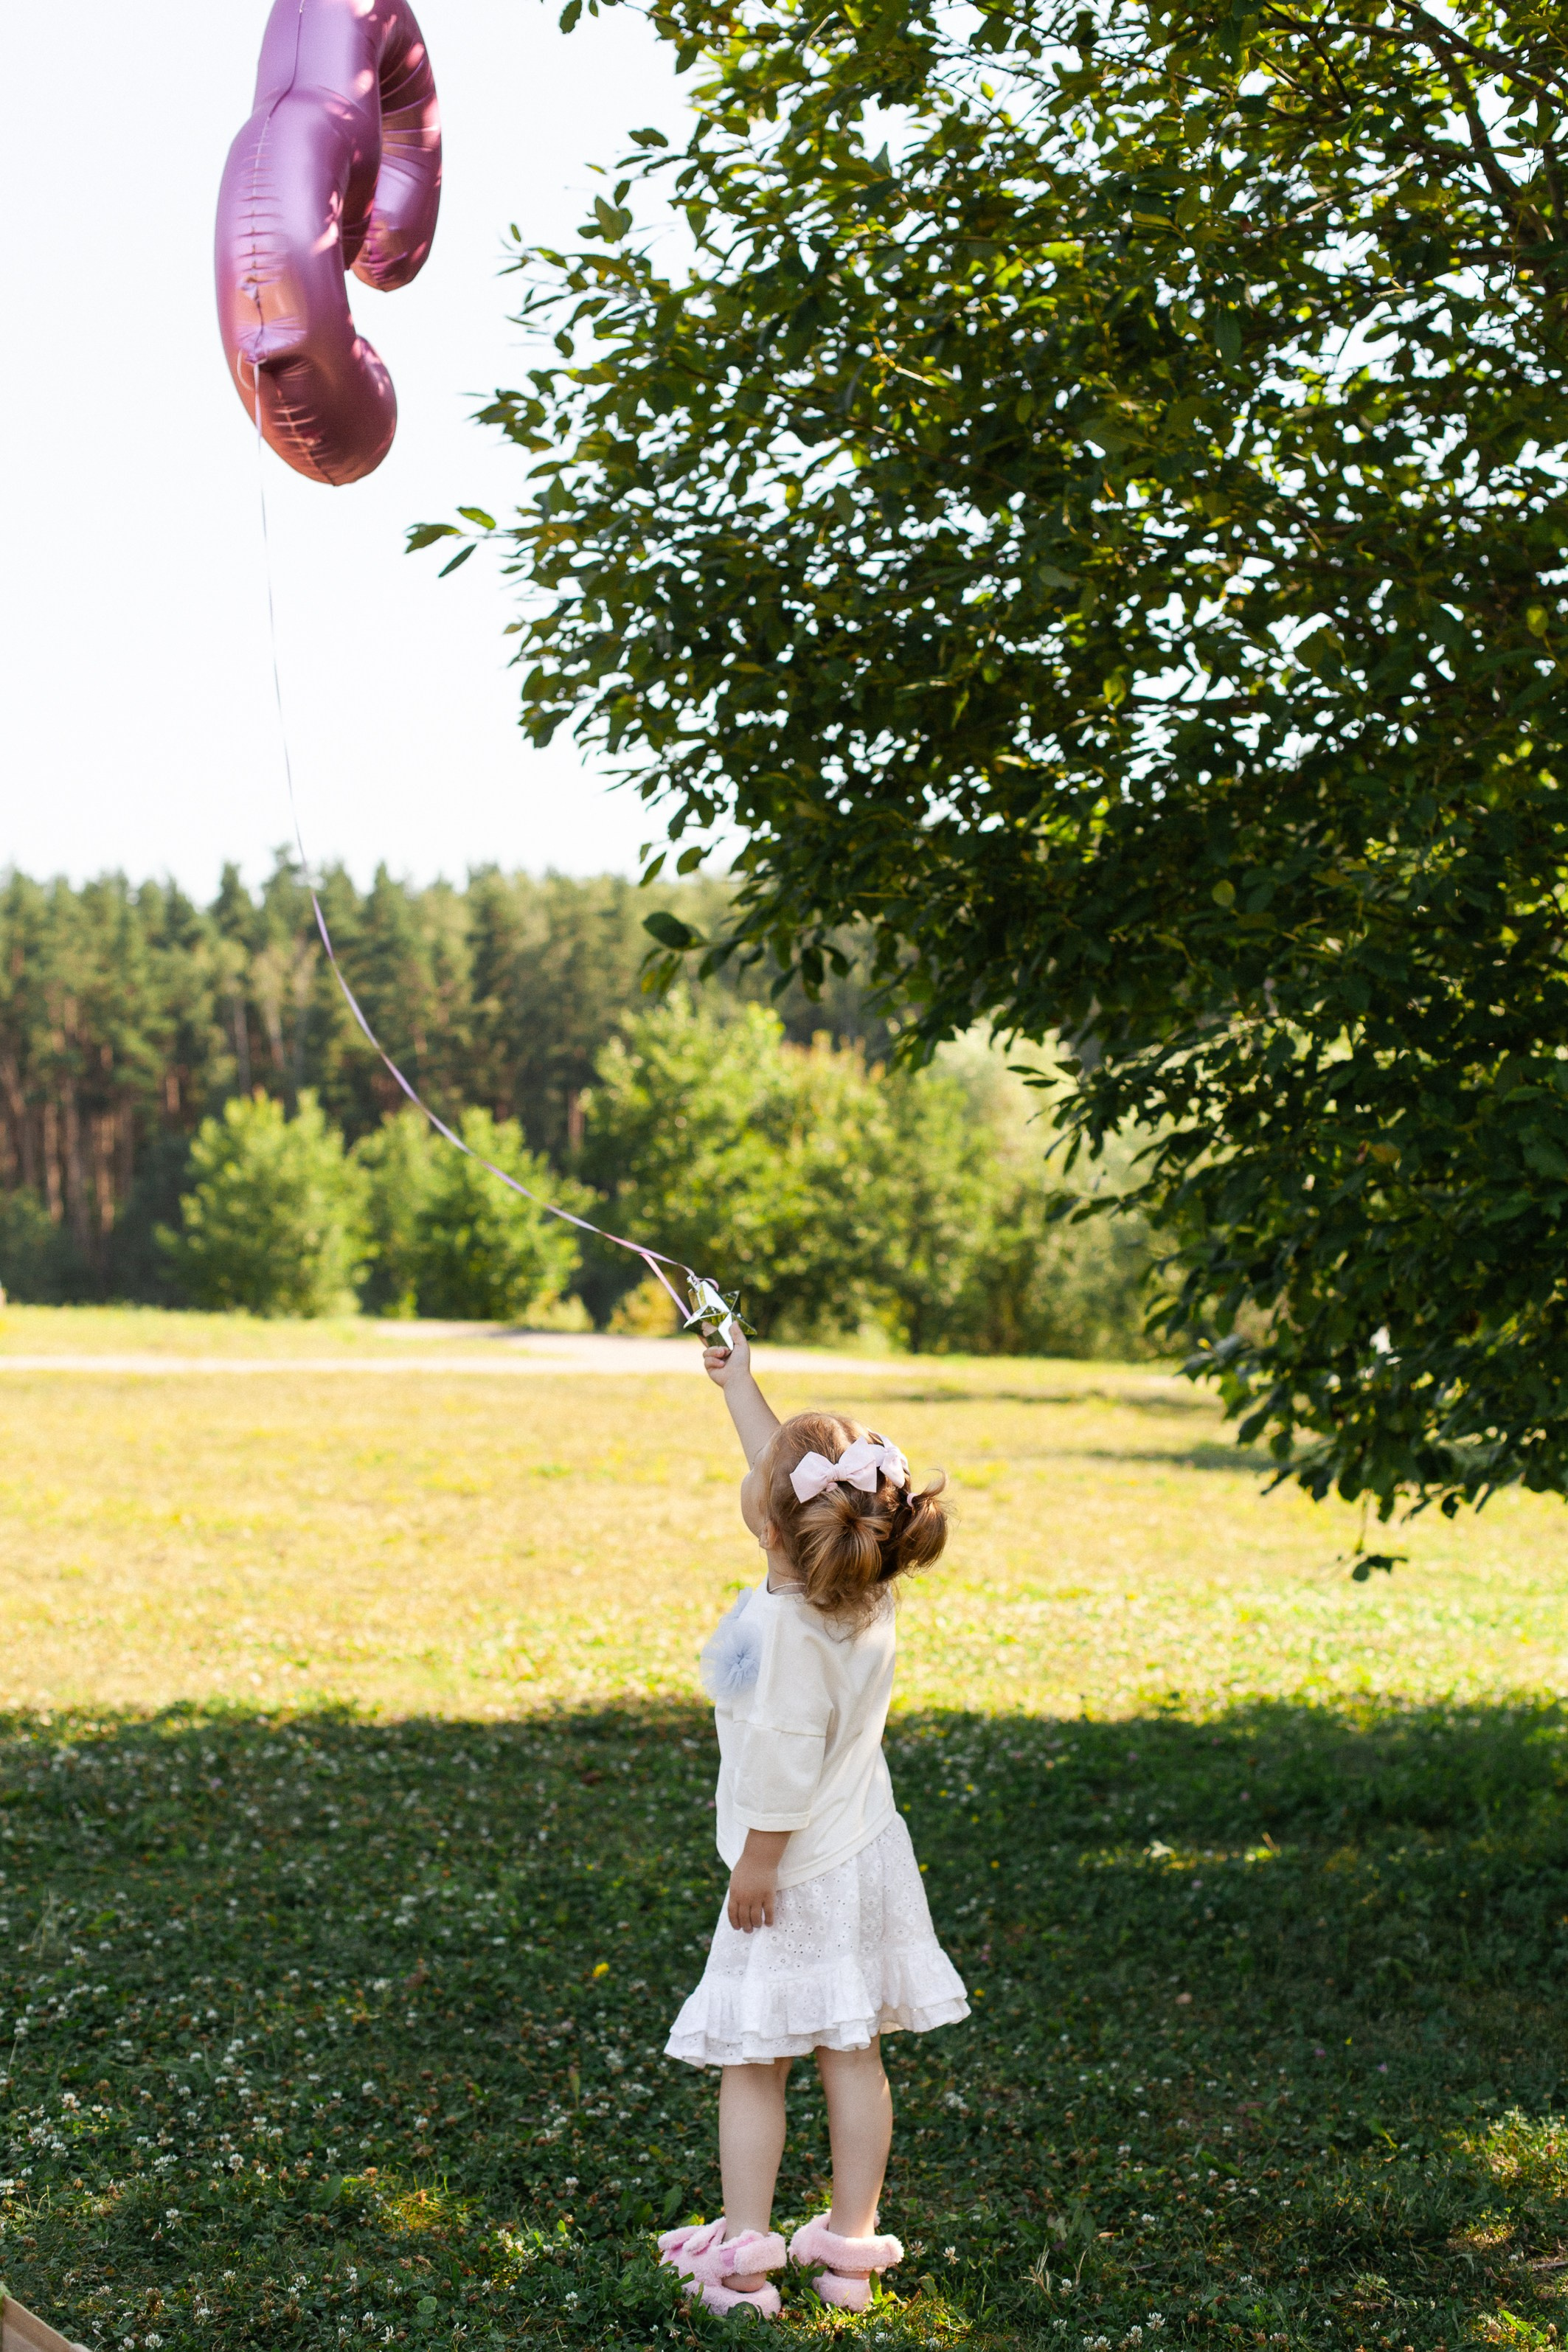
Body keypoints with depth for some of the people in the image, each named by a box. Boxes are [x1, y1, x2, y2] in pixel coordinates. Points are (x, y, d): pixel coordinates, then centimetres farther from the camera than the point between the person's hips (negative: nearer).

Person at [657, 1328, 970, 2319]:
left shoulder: (782, 1624, -25)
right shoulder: (869, 1589, -1)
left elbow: (784, 1758, -23)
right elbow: (789, 1470, 13)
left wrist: (758, 1863, -13)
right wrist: (739, 1383, 22)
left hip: (799, 1872, -8)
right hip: (867, 1856, 8)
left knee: (752, 2062, 4)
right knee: (854, 2055, 12)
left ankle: (744, 2256, 8)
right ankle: (851, 2247, 19)